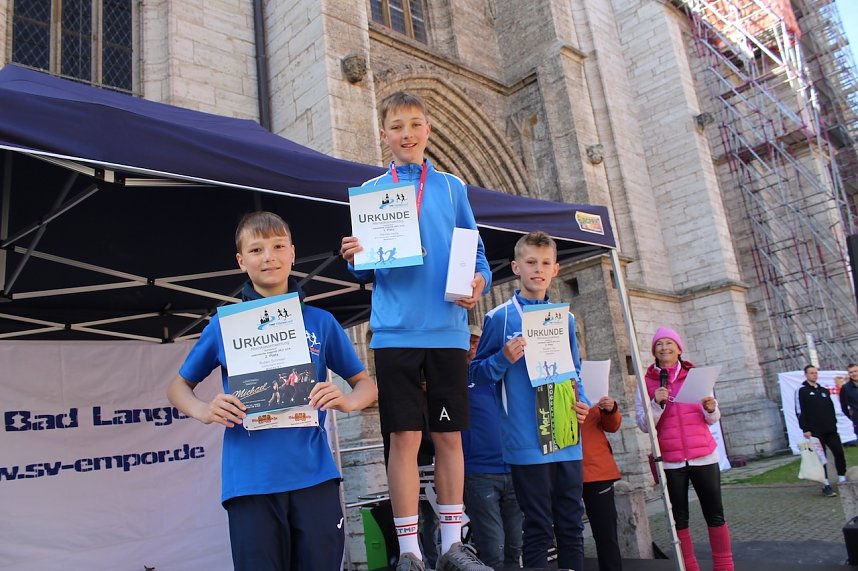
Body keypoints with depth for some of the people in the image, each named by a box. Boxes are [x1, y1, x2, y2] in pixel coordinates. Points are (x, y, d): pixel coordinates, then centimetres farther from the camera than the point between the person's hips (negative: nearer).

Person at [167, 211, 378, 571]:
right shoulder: (224, 325, 4)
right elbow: (179, 386, 14)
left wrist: (348, 401, -11)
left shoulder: (321, 322, 6)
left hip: (314, 475, 1)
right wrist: (203, 411, -8)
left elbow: (365, 384, 12)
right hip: (250, 482, 0)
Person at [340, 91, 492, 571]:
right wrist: (355, 258, -13)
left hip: (448, 328, 1)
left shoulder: (453, 187, 13)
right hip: (395, 329, -1)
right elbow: (367, 273, 9)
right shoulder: (370, 192, 11)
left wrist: (480, 281, -10)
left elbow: (475, 252, 11)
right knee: (405, 437, -2)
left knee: (450, 436, 6)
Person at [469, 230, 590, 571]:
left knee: (572, 527, 13)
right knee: (538, 530, 3)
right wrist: (504, 359, -17)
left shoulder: (565, 318, 11)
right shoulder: (500, 318, -3)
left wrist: (582, 402, 2)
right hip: (527, 442, -5)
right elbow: (477, 374, 1)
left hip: (567, 439, 5)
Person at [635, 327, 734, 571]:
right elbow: (644, 425, -1)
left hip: (703, 456, 1)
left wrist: (711, 409, -10)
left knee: (715, 513, 4)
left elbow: (712, 419, 12)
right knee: (679, 518, 6)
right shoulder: (647, 382, 3)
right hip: (670, 461, -1)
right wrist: (657, 404, -17)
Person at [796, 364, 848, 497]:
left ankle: (843, 479, 17)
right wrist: (805, 429, -14)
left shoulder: (824, 390, 16)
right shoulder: (802, 391, -3)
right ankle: (826, 485, 0)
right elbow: (800, 412, -8)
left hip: (830, 430, 5)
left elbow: (831, 408, 21)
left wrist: (834, 424, 12)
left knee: (839, 452, 2)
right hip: (815, 431, -5)